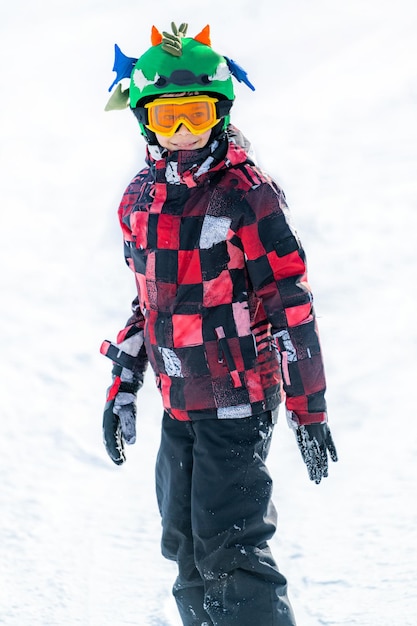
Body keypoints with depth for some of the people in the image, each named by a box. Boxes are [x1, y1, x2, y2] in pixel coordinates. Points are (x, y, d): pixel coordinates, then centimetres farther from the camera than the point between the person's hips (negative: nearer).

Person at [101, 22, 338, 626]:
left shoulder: (247, 195, -13)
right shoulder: (139, 201, 7)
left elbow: (292, 306, -13)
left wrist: (310, 410, -14)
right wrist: (123, 388, 16)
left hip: (238, 402, -7)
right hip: (178, 406, 7)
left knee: (229, 554, -13)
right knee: (187, 551, 14)